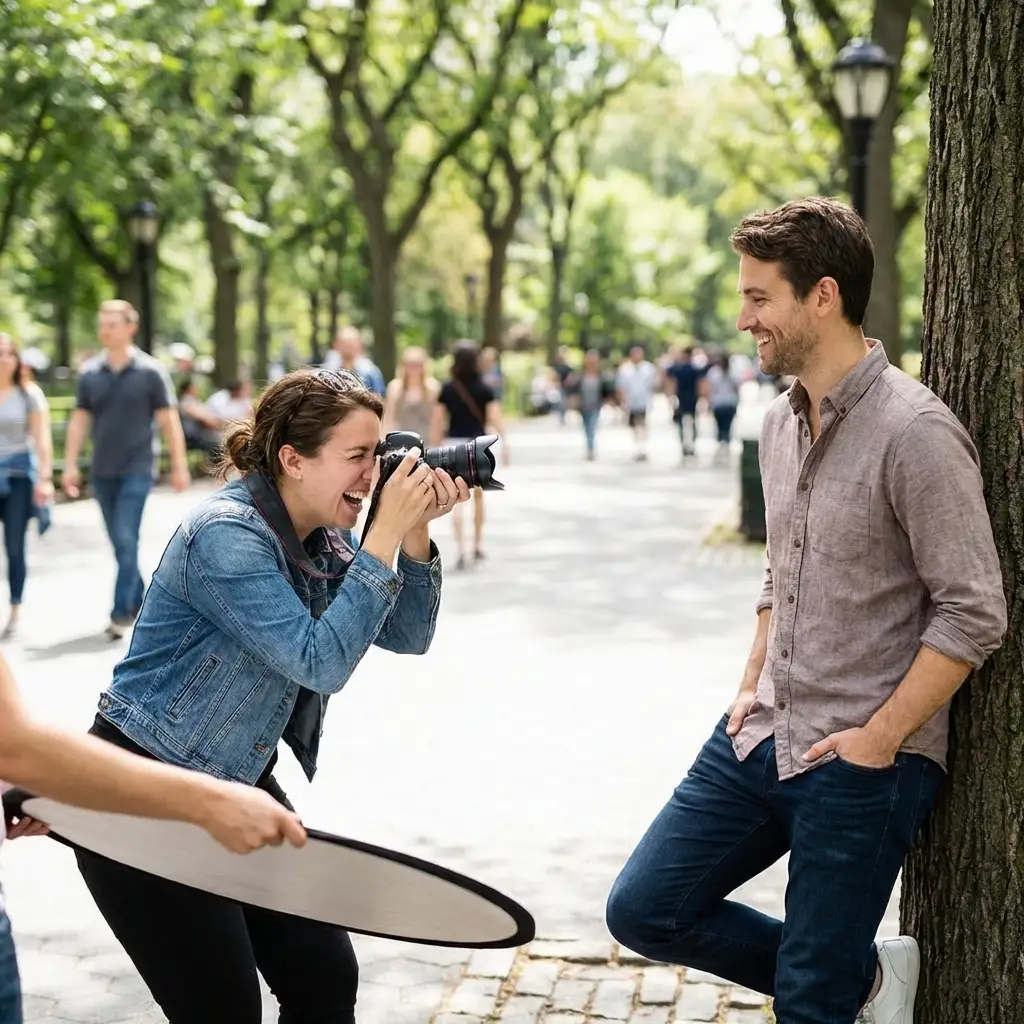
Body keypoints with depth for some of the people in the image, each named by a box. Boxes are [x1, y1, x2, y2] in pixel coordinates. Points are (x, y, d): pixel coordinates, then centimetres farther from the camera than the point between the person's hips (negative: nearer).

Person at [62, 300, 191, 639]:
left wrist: (179, 465, -4)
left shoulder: (150, 371, -4)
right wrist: (70, 465, 4)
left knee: (127, 540, -11)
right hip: (102, 471, 4)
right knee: (119, 543, 11)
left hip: (137, 470, -4)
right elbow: (79, 420, 9)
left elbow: (169, 421, -2)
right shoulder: (90, 373, 5)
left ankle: (121, 613, -9)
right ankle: (138, 602, 25)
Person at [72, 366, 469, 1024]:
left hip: (240, 785, 8)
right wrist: (386, 533, -27)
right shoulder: (226, 535, -23)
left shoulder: (323, 537, 2)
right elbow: (322, 662, -28)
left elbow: (407, 636, 3)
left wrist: (416, 530, -11)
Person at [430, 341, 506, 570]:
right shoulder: (484, 389, -2)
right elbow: (495, 418, -10)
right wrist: (504, 444, -9)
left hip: (453, 444, -1)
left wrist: (436, 448, 5)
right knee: (478, 496, 19)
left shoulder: (447, 389, -2)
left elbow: (437, 422, -2)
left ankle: (461, 549, -13)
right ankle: (478, 545, 27)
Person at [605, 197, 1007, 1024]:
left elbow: (973, 613, -19)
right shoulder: (781, 423, 8)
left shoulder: (913, 431, -18)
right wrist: (751, 684, 12)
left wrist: (879, 739, -17)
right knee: (644, 910, 9)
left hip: (864, 767, -8)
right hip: (762, 737, 8)